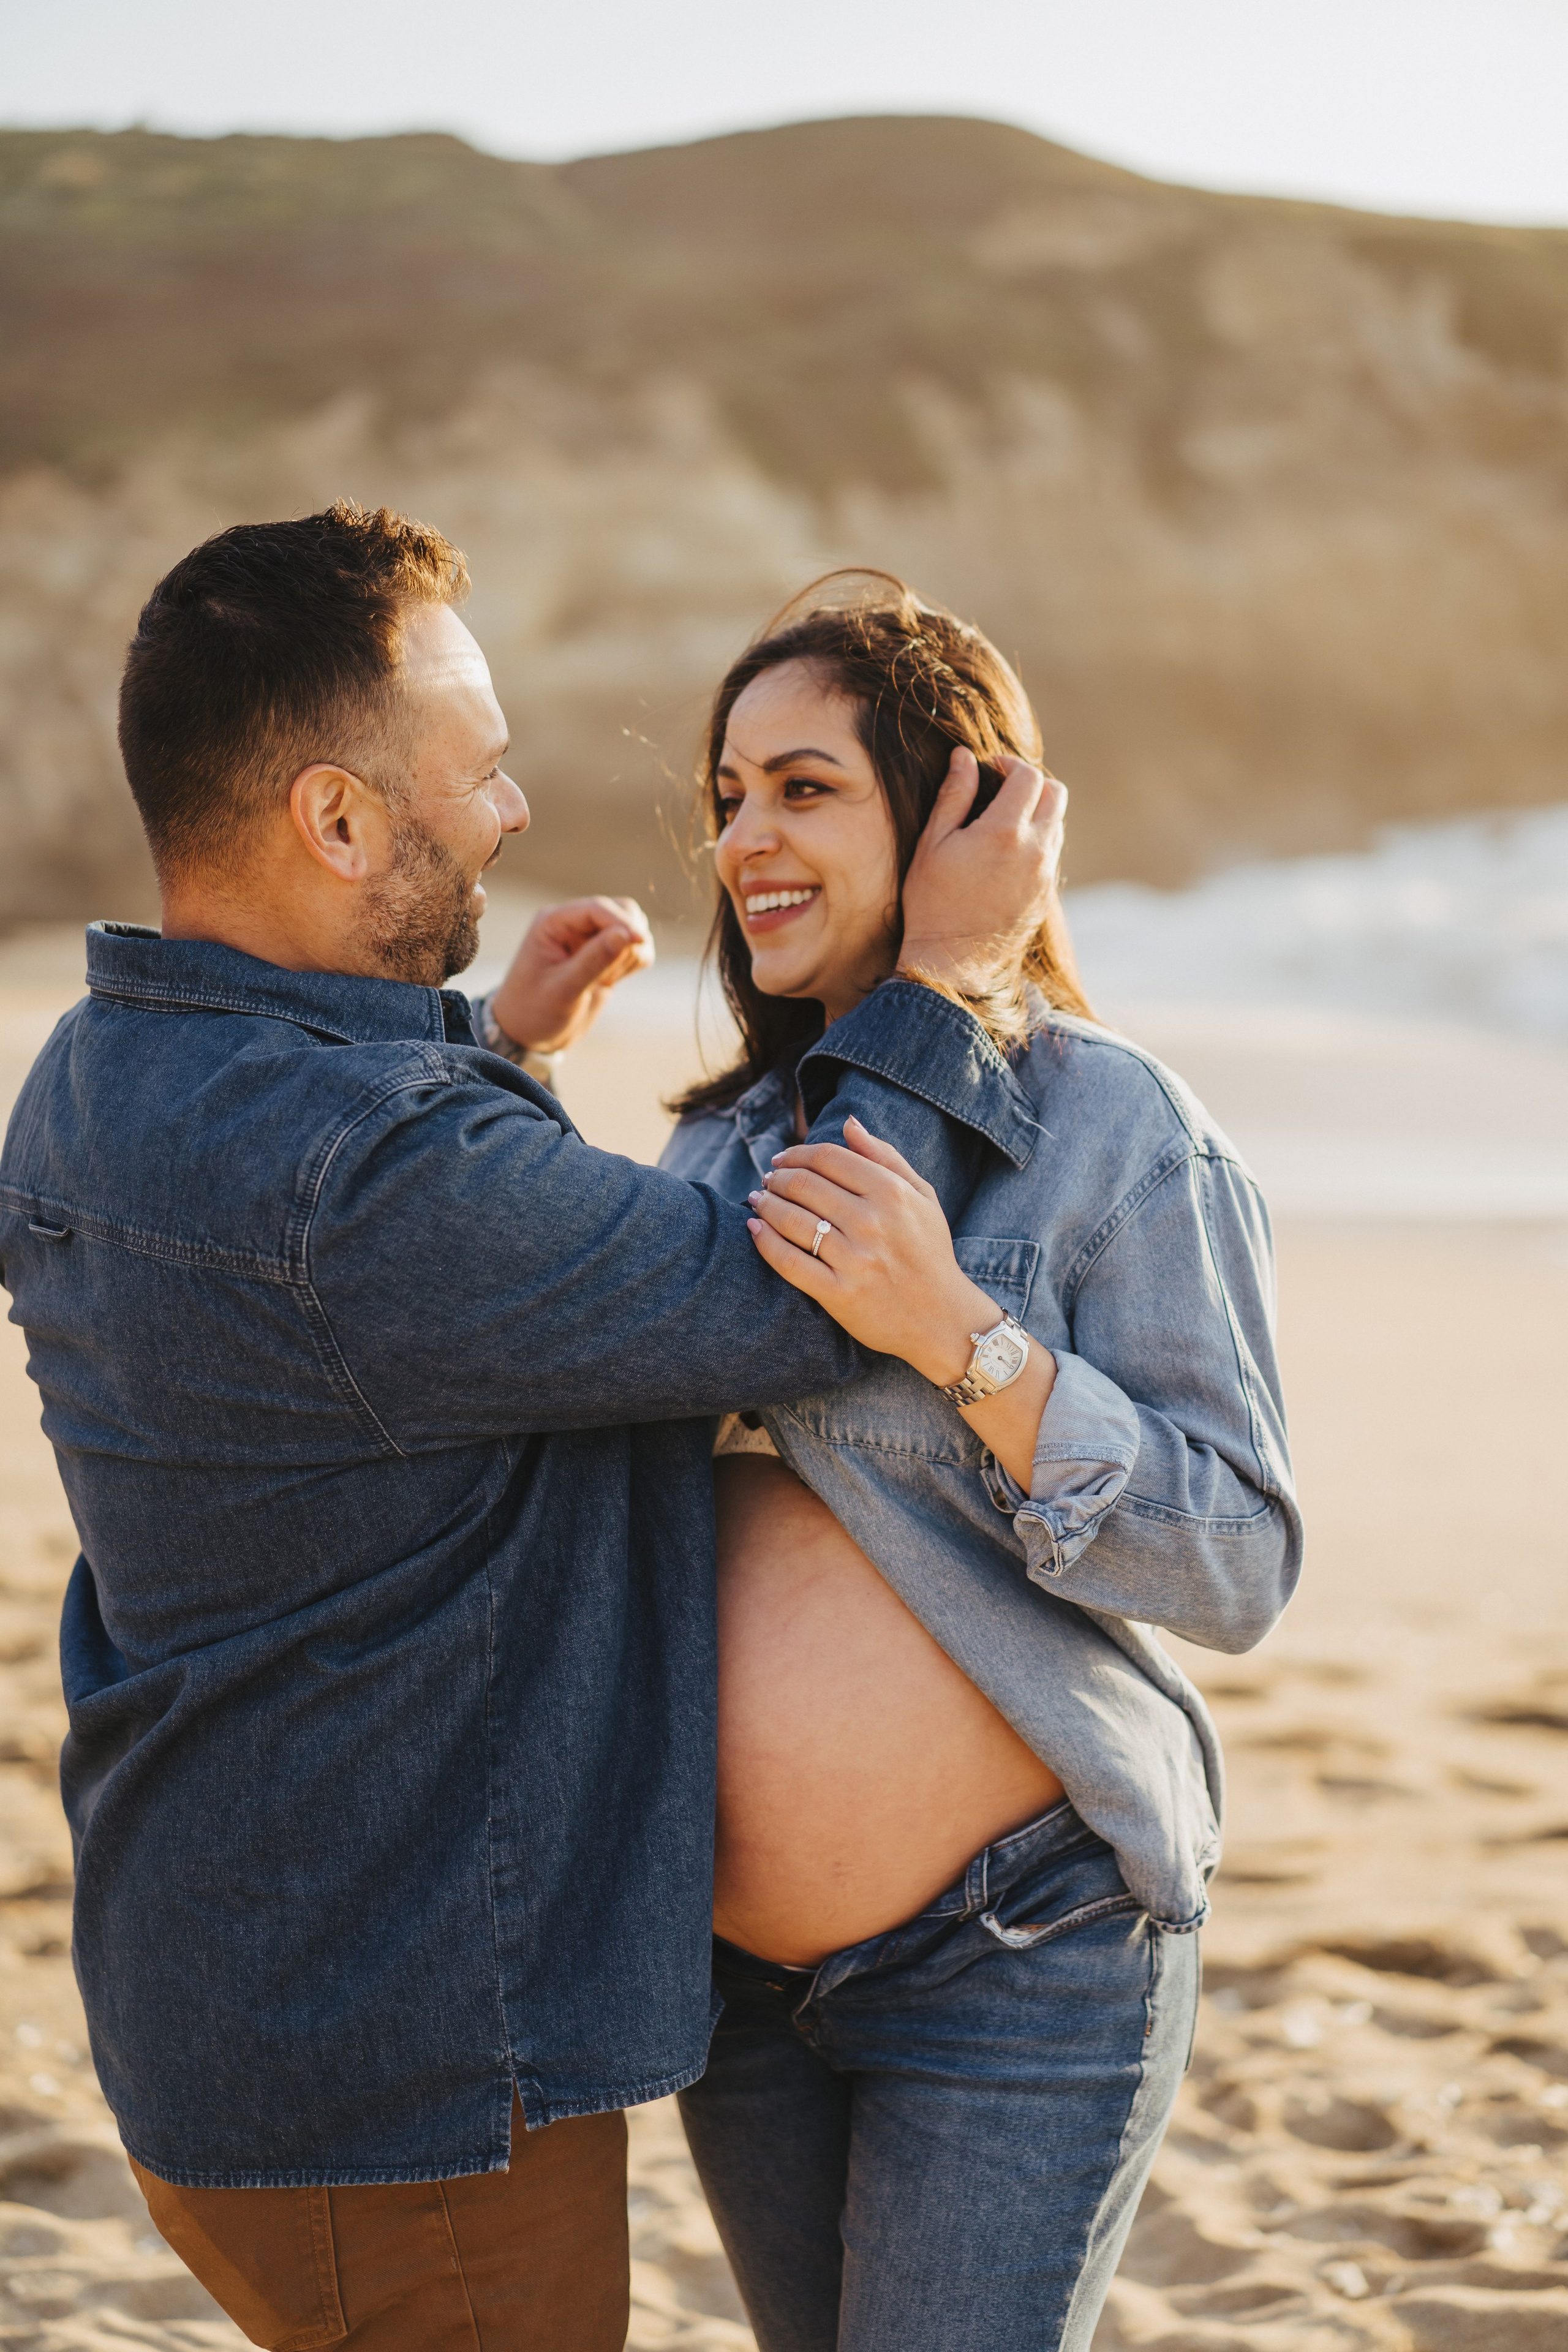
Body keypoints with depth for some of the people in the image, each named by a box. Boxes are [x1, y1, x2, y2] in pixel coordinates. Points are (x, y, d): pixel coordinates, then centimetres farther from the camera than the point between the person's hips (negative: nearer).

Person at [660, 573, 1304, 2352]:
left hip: (1016, 1950, -6)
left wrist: (959, 1333, -27)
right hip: (734, 1951, 7)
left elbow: (1240, 1567, -17)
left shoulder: (1113, 1125, -12)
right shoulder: (732, 1134, 7)